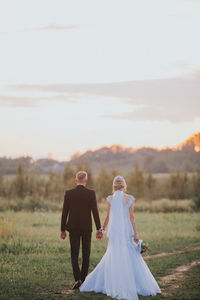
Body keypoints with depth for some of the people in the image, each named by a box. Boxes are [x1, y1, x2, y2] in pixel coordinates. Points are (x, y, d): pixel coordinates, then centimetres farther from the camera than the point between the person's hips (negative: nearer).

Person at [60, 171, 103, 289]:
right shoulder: (91, 193, -6)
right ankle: (83, 280, 17)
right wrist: (99, 229, -3)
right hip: (87, 228, 0)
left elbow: (64, 213, -2)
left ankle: (78, 279, -11)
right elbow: (95, 212, -8)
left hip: (73, 227, 0)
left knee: (74, 255, 5)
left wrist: (63, 229, 6)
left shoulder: (69, 193, -4)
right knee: (86, 255, 12)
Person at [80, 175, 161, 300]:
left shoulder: (111, 198, -1)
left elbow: (108, 217, 3)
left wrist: (103, 229, 19)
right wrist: (136, 234, -2)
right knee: (131, 257, 6)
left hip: (114, 230, 1)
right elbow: (131, 217, -5)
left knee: (112, 257, 10)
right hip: (126, 230, -1)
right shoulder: (130, 199, -2)